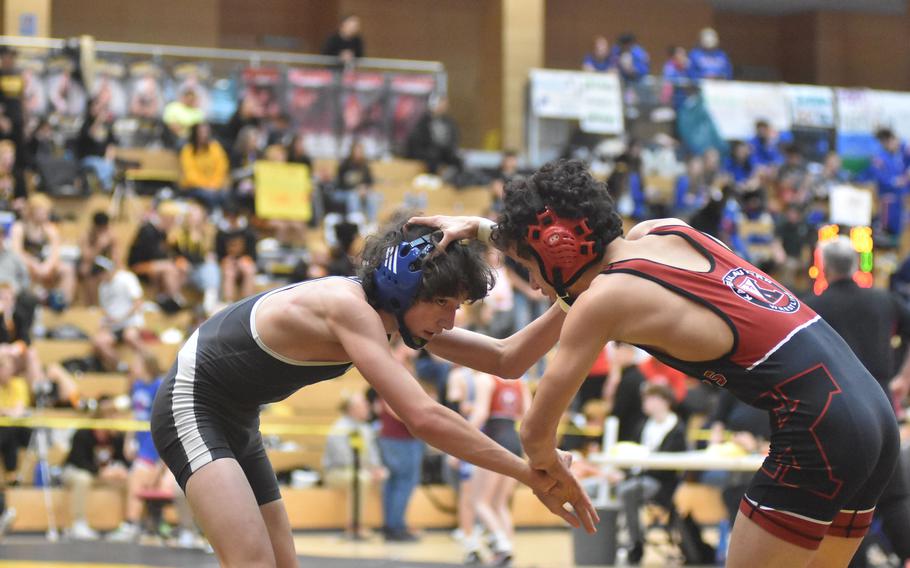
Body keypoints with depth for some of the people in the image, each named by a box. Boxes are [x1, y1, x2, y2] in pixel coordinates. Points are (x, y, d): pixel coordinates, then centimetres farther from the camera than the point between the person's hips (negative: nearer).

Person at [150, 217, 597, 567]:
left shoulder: (398, 311, -3)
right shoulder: (350, 309, -32)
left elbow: (505, 359, 1)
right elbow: (423, 417, -41)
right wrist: (531, 475, -40)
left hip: (236, 422, 10)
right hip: (191, 406, -10)